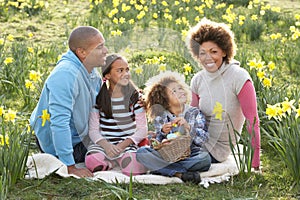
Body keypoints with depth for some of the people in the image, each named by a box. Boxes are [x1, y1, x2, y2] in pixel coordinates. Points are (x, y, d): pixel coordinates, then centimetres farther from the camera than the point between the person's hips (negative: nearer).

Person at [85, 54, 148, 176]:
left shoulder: (135, 96, 4)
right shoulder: (98, 97, 4)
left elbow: (142, 129, 1)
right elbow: (93, 130, 1)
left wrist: (122, 145, -15)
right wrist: (106, 145, -19)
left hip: (128, 144, 0)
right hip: (104, 142, 1)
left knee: (133, 169, -31)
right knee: (92, 162, -32)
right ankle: (117, 160, -3)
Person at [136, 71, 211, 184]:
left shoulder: (194, 113, 5)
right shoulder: (160, 117, 6)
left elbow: (204, 139, -7)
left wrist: (188, 127, -21)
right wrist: (163, 132, -19)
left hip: (191, 156, -1)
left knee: (205, 158, -33)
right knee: (141, 152, -23)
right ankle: (181, 174, -30)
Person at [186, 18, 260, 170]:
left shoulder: (238, 77, -17)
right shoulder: (197, 81, 1)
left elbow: (252, 121, -17)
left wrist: (255, 164, -19)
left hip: (216, 150, -6)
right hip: (200, 141, 6)